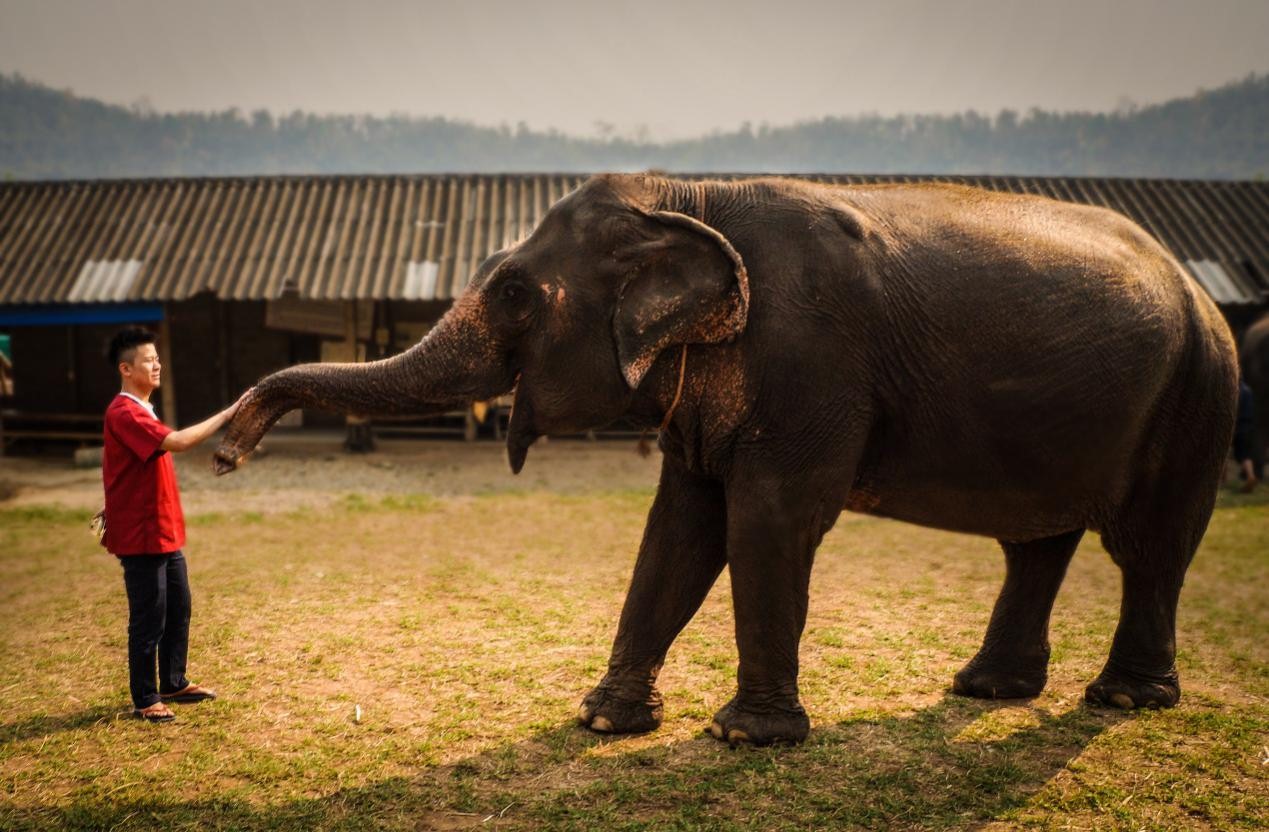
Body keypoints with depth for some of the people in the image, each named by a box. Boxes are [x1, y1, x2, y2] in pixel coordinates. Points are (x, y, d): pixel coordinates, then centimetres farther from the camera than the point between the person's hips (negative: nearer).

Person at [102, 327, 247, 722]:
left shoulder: (139, 411, 14)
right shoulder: (124, 413, -19)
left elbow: (110, 462, 22)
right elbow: (178, 442, -32)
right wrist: (229, 413, -29)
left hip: (164, 533, 10)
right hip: (141, 537, -10)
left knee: (178, 610, 17)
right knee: (149, 619, -1)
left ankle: (173, 683, 30)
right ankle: (145, 700, 11)